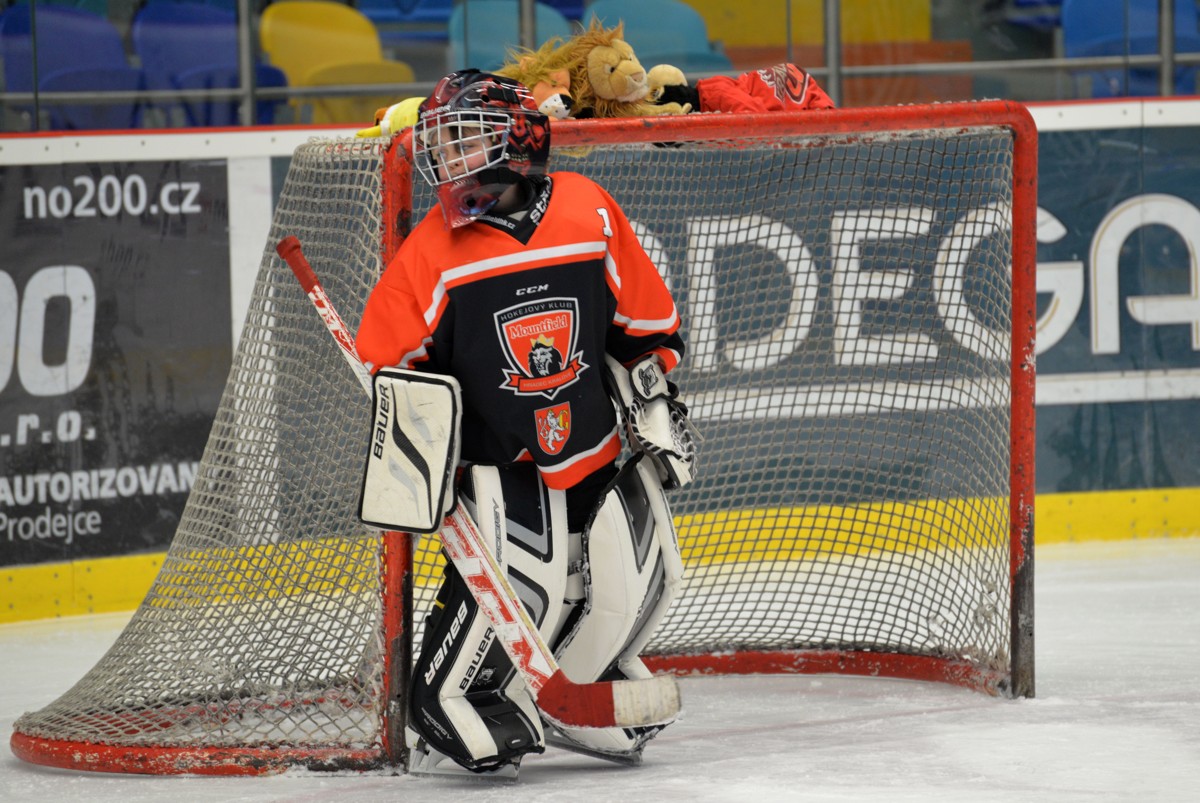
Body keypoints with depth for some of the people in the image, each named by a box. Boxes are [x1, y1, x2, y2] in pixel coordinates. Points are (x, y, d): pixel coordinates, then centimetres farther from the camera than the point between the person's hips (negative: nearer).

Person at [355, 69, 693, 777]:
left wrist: (657, 399, 6)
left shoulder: (588, 211, -5)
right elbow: (388, 356, -3)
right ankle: (451, 711, -11)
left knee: (637, 585, 0)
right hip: (500, 459, -3)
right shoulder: (435, 251, -9)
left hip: (604, 444, 4)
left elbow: (646, 318, 6)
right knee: (521, 581, -23)